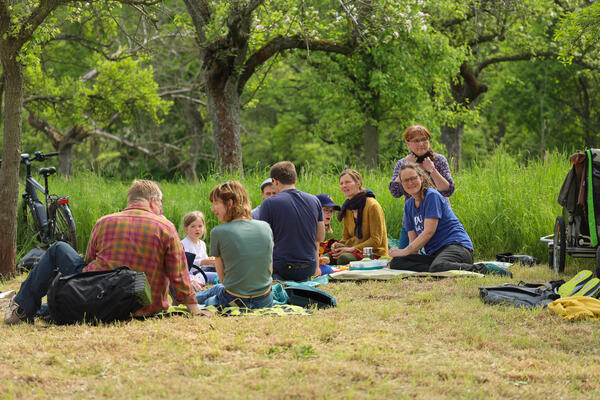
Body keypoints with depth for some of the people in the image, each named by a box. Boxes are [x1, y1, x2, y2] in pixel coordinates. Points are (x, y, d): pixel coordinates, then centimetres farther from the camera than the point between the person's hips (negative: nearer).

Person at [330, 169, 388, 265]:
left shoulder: (372, 206, -12)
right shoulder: (347, 207, 11)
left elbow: (376, 241, -14)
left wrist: (352, 249, -20)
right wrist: (340, 245, -6)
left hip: (375, 253, -6)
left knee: (344, 258, -35)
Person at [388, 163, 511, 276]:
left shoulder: (432, 196, -5)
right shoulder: (408, 205, 19)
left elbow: (429, 231, -13)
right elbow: (413, 239, 16)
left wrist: (405, 251, -11)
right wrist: (411, 252, -4)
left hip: (457, 245, -8)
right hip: (434, 254, 8)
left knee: (437, 268, -43)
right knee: (396, 263, -16)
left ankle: (484, 269, -25)